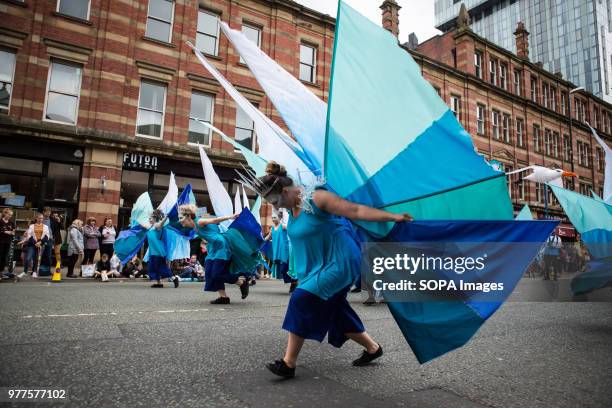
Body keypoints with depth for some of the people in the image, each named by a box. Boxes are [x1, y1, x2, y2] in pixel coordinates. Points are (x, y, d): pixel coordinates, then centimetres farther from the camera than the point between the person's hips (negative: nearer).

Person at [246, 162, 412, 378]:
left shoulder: (317, 198, -22)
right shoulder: (291, 207, 2)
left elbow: (357, 210, -23)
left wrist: (394, 217, -23)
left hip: (339, 262, -9)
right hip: (319, 265, 9)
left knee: (302, 300, -17)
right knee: (334, 309, 14)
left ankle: (289, 363, -5)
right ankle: (373, 348, 33)